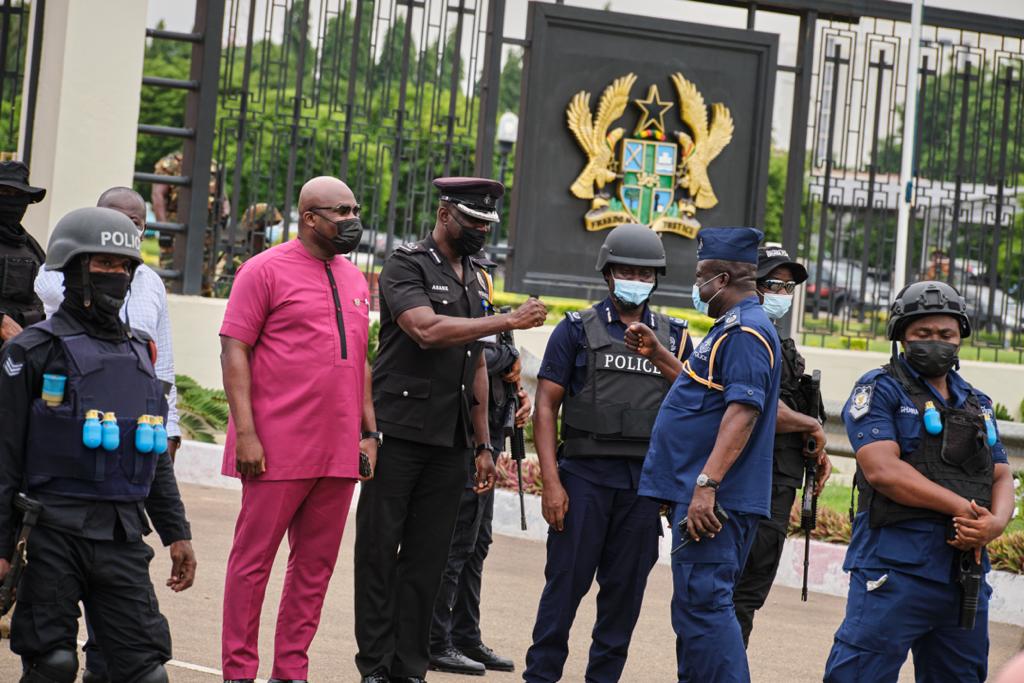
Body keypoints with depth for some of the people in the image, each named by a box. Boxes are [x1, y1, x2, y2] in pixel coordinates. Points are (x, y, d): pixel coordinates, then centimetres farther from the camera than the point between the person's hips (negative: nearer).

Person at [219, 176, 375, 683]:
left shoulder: (355, 280, 16)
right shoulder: (266, 270, -4)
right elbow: (234, 351, -8)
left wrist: (369, 432, 15)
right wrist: (245, 433, -15)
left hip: (339, 451, 7)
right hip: (278, 449, -6)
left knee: (315, 565, 8)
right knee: (254, 559, -1)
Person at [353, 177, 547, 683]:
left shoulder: (475, 280, 17)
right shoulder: (406, 266, -5)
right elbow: (428, 330, -22)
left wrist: (483, 445, 17)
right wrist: (510, 321, -18)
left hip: (450, 442, 6)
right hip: (398, 432, -6)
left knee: (428, 560, 6)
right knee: (379, 550, -1)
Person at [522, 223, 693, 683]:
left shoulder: (675, 337, 11)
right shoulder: (577, 329, 2)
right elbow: (546, 407, -2)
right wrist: (551, 482, -10)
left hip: (645, 481, 3)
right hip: (584, 474, -3)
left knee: (626, 588, 6)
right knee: (566, 581, -1)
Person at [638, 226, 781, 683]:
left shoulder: (746, 332, -14)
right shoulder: (731, 328, 20)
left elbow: (742, 412, -25)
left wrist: (706, 484, -29)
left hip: (714, 502, -11)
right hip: (700, 495, 11)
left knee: (701, 605, -14)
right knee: (695, 607, 14)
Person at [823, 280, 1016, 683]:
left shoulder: (978, 405, 20)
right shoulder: (880, 391, 0)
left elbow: (1002, 477, 14)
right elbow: (883, 471, -13)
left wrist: (996, 522, -11)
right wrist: (961, 508, -15)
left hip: (966, 567, 7)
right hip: (896, 566, -7)